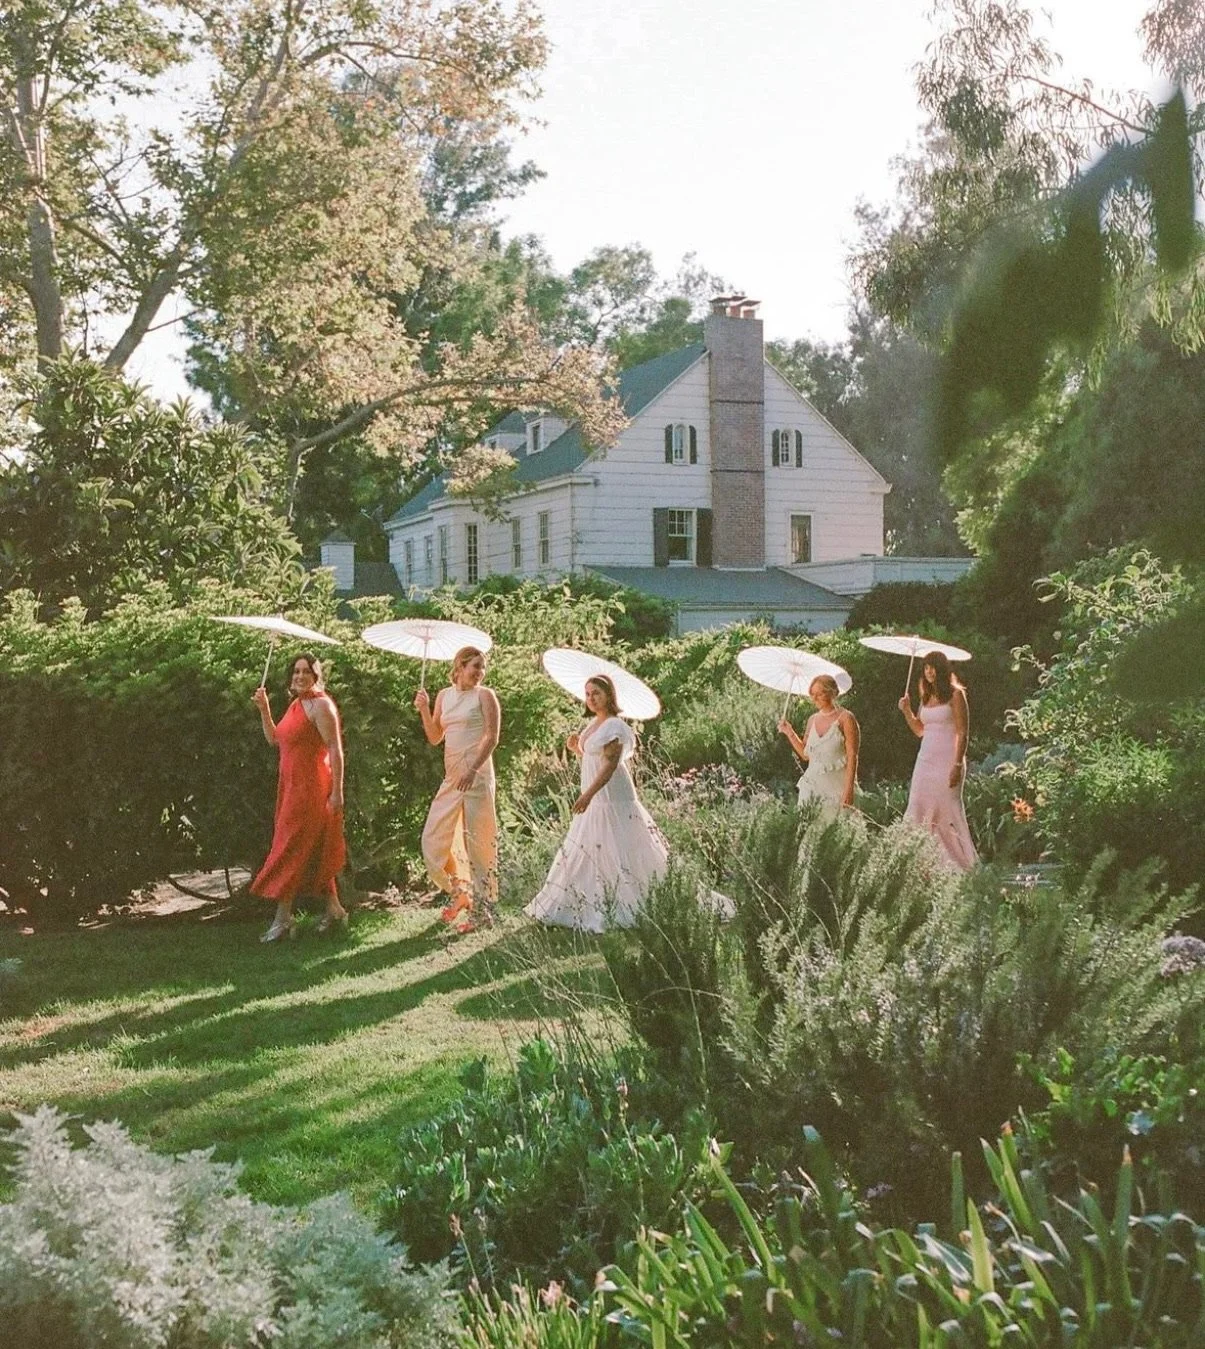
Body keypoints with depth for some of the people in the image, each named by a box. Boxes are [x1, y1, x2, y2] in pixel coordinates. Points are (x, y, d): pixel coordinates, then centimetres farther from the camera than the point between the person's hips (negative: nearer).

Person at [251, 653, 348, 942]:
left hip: (309, 787, -9)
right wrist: (264, 709, 7)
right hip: (292, 787, 9)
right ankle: (334, 910, 21)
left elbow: (335, 750, -17)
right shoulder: (296, 704, 15)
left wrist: (337, 793, -21)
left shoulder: (320, 704, -13)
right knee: (313, 854, 13)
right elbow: (273, 739, 19)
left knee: (290, 851, -8)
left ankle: (283, 919, -5)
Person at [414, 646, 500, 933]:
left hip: (476, 774, -6)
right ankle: (459, 893, 24)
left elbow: (492, 737, -9)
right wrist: (424, 710, -1)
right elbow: (435, 738, 15)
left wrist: (473, 770, -20)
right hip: (451, 777, 6)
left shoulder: (485, 695, -1)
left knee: (477, 841, -4)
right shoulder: (444, 696, 14)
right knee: (433, 839, 5)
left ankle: (482, 909, 4)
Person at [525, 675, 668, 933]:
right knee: (585, 851, 12)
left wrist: (588, 794, -31)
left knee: (614, 853, -8)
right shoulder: (592, 725, 14)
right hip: (594, 798, 10)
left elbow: (610, 765, -23)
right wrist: (576, 749, 4)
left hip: (612, 799, -10)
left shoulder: (614, 727, -14)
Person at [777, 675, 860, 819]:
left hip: (836, 787, -5)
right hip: (811, 784, 5)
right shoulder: (813, 719, 12)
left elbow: (852, 757, -9)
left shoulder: (845, 718, -6)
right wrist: (789, 733, 7)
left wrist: (848, 791, -16)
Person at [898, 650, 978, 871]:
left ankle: (963, 865, 4)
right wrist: (906, 711, 4)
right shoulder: (926, 697, 14)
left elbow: (963, 733, -10)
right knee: (919, 810, 0)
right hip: (926, 759, 7)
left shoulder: (955, 695, -5)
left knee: (948, 811, -6)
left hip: (947, 760, -7)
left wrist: (957, 765, -17)